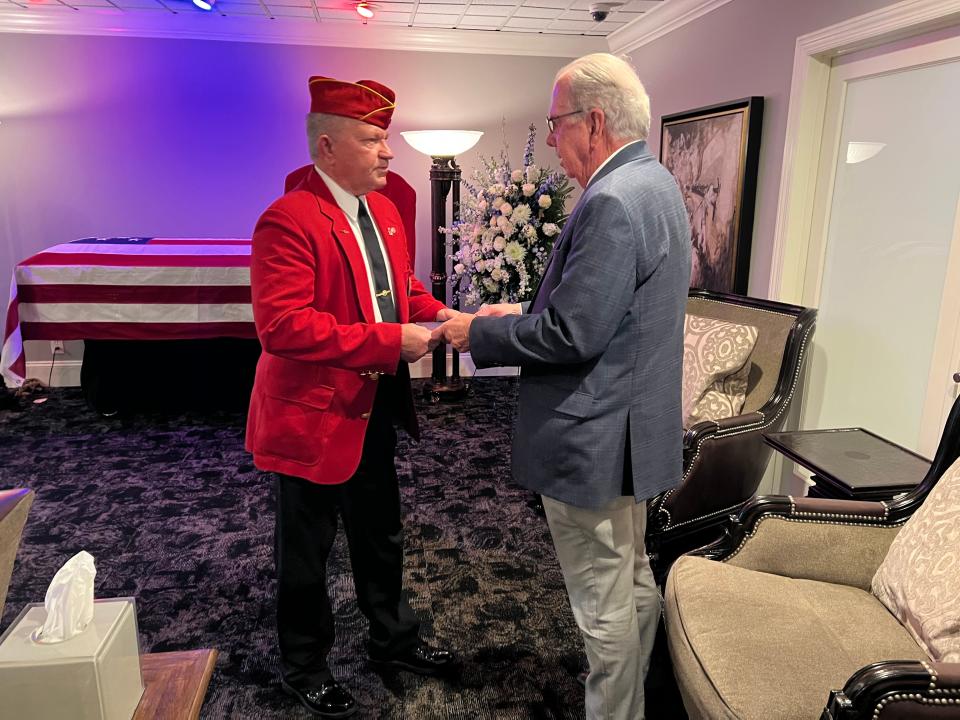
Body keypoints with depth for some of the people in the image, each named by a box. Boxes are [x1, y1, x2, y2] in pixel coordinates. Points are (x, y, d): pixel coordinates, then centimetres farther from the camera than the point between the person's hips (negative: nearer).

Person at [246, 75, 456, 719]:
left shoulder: (384, 208, 7)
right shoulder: (288, 221, -20)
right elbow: (282, 325, -29)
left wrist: (434, 314, -2)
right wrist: (389, 341, -28)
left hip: (375, 406, 8)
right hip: (315, 414, -8)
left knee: (381, 534, 23)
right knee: (307, 549, 13)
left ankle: (394, 639, 45)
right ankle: (305, 667, 37)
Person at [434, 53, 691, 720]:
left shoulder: (613, 201, -22)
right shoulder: (654, 183, 10)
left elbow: (572, 336, -25)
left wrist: (481, 333, -11)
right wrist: (525, 312, 10)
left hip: (594, 440, -11)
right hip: (638, 429, 11)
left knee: (605, 605, 8)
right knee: (635, 582, 25)